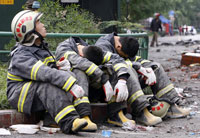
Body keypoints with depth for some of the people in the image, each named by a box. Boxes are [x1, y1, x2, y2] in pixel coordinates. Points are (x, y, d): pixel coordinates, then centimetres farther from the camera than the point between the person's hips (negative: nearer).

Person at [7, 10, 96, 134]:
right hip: (20, 95, -7)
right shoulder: (21, 56, -19)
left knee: (69, 75, -15)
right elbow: (45, 73, -33)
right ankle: (69, 123, -48)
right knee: (48, 83, -35)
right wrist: (73, 86, -42)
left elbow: (51, 69, 22)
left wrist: (60, 67, -4)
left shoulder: (42, 47, 12)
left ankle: (84, 116, -30)